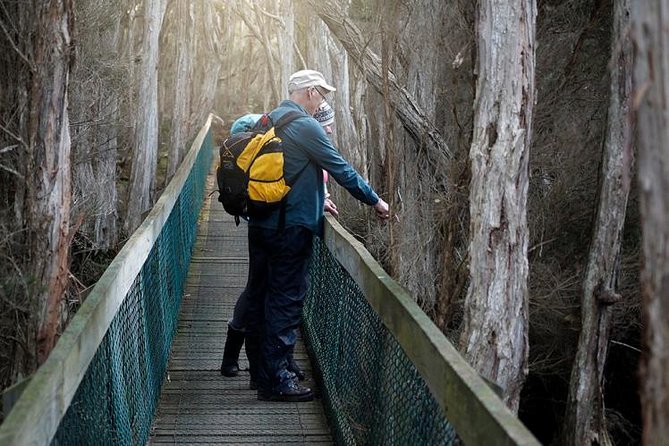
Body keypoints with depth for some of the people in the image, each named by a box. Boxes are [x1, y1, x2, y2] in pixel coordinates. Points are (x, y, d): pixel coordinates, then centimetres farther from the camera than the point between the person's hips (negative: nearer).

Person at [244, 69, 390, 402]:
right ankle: (275, 380, -2)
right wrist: (375, 201, -1)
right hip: (290, 227, -9)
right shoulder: (305, 126, -14)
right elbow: (340, 169, -11)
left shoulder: (269, 121, 13)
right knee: (286, 300, -4)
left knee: (259, 296, 13)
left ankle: (260, 369, 23)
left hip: (260, 223, 9)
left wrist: (315, 200, 27)